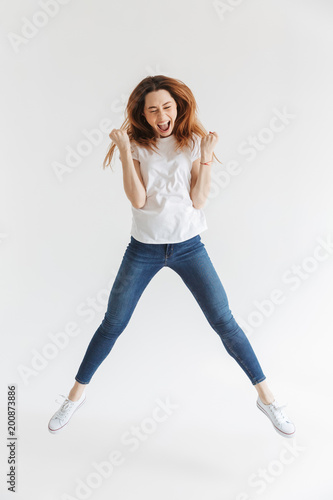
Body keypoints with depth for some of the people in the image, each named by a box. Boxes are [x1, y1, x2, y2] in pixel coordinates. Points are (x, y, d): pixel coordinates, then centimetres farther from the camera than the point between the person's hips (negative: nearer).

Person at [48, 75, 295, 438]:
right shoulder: (136, 144, -2)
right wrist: (125, 151, -18)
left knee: (224, 321, -1)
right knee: (113, 323, 6)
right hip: (144, 248, 0)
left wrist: (206, 157, -15)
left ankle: (266, 396, 16)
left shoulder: (193, 142, -1)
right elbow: (138, 200, -13)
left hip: (188, 246, 0)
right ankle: (76, 394, 27)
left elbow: (198, 200, -8)